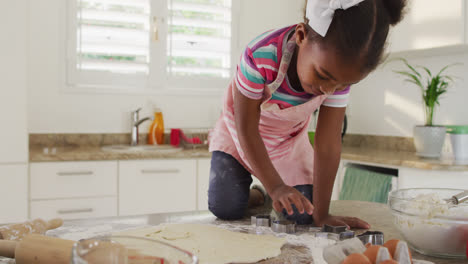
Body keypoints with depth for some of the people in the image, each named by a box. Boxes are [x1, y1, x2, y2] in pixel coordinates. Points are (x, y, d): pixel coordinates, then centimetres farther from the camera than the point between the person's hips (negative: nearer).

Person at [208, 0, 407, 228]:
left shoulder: (340, 70, -27)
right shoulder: (260, 56, -39)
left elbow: (328, 143, -23)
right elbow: (247, 129, -29)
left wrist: (321, 214, -21)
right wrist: (276, 186, -34)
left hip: (288, 140, 3)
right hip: (240, 135, -2)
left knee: (304, 214, -7)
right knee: (225, 207, -16)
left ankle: (263, 194, 25)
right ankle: (261, 194, 19)